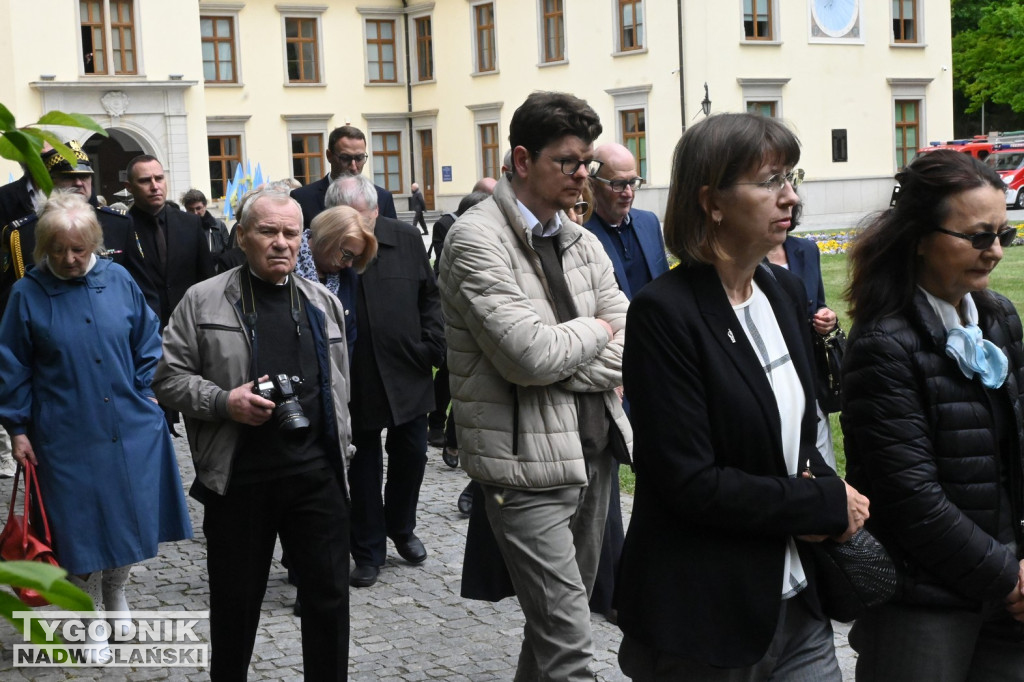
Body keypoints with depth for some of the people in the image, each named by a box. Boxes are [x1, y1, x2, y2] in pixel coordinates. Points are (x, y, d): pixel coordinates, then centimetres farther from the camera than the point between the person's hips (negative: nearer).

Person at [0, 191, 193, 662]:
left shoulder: (118, 280, -1)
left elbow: (147, 341, 9)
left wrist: (145, 393, 4)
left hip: (130, 429, 3)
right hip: (67, 437, -2)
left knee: (129, 517, 12)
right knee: (82, 525, 6)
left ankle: (115, 598, 39)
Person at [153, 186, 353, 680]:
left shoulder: (324, 304, 12)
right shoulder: (203, 301, 0)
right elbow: (168, 376, -1)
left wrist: (339, 452, 13)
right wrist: (224, 402, -15)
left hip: (316, 473, 3)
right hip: (237, 478, -2)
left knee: (329, 596, 6)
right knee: (236, 600, 10)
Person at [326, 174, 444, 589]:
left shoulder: (406, 240, -3)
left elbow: (429, 297, 7)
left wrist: (432, 344, -2)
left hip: (408, 372, 3)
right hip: (356, 380, -3)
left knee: (411, 455, 15)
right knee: (364, 465, 8)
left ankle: (401, 529, 38)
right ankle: (368, 552, 21)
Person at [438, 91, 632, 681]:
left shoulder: (582, 243, 11)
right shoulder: (476, 240, -12)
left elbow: (629, 348, 3)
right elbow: (529, 354, -23)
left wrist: (563, 368, -13)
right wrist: (594, 330, -5)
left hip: (594, 449, 7)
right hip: (529, 462, -7)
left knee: (563, 612, 18)